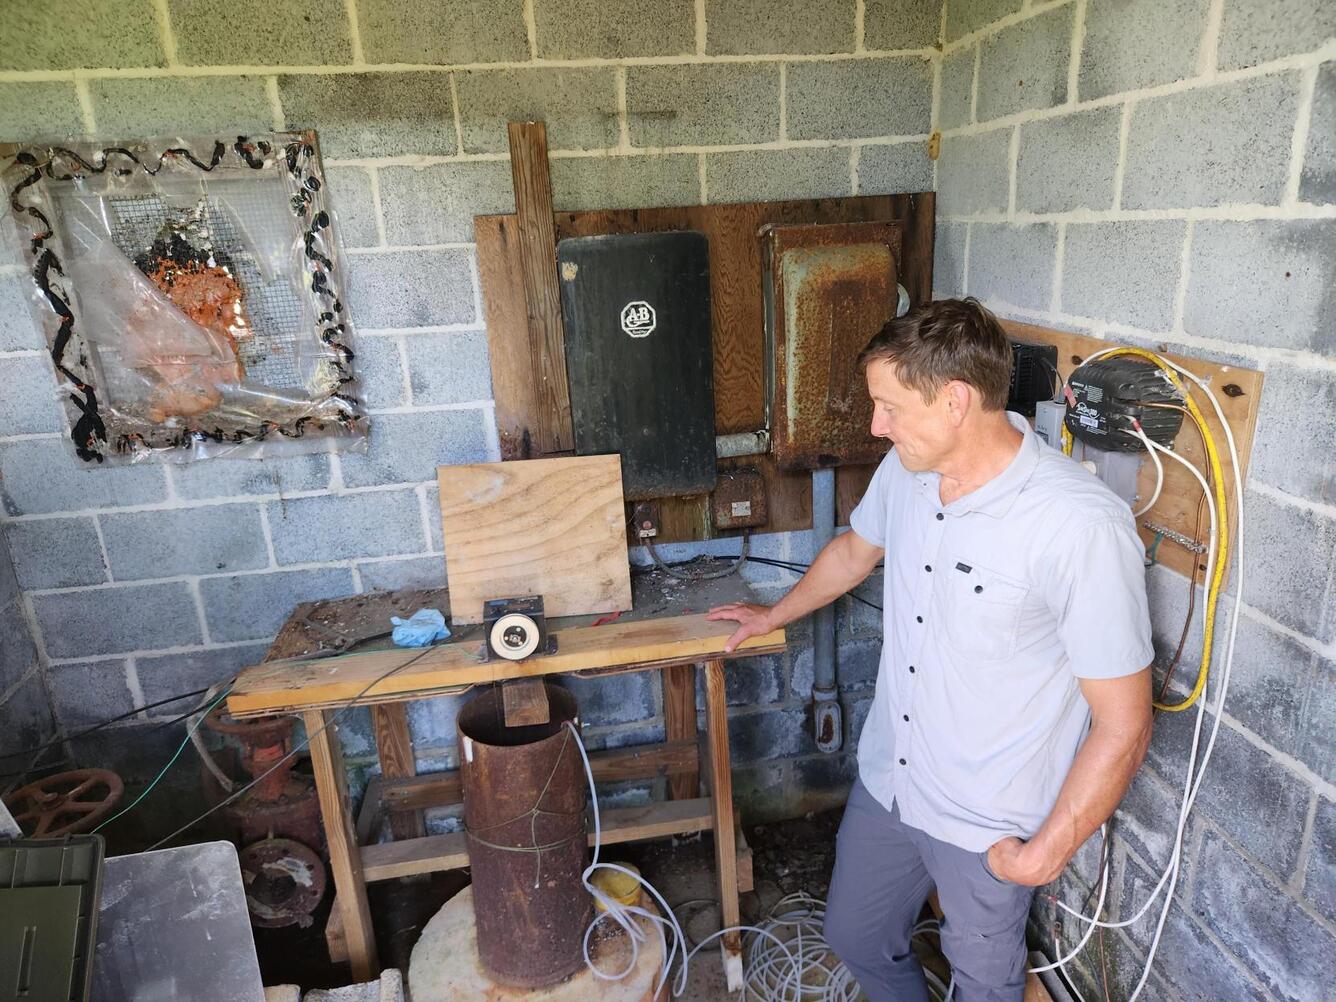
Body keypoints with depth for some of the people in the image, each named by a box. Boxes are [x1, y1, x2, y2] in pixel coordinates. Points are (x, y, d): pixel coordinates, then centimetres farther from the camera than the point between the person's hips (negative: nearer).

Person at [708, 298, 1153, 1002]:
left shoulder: (1081, 526, -29)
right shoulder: (905, 471, -8)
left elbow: (1123, 726, -22)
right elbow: (854, 550, 13)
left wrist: (1045, 854, -14)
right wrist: (774, 616, 27)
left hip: (987, 827, -5)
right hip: (885, 783, 6)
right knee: (853, 936, 25)